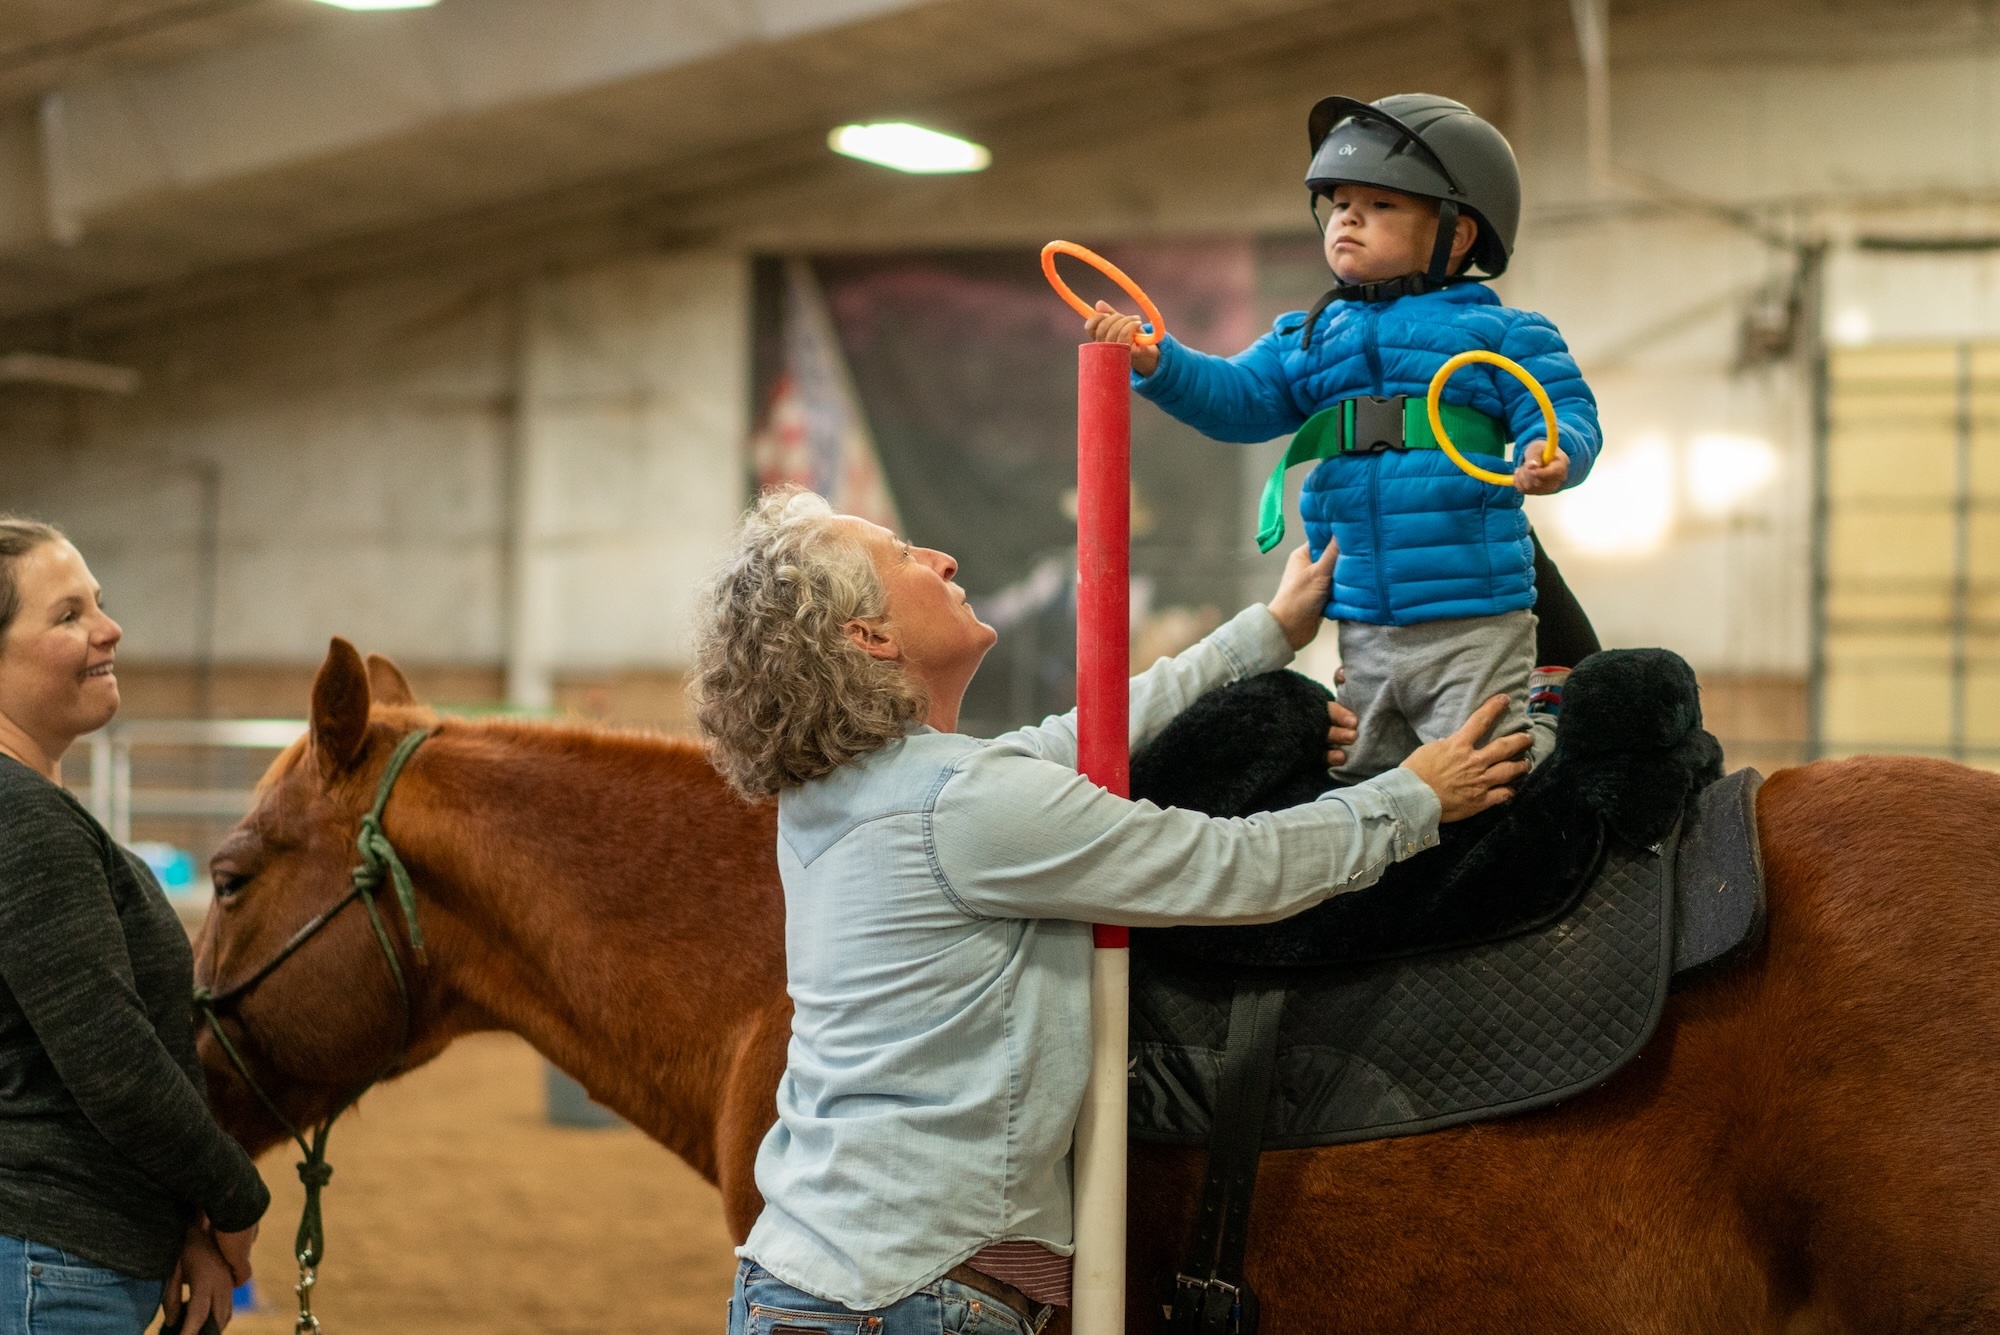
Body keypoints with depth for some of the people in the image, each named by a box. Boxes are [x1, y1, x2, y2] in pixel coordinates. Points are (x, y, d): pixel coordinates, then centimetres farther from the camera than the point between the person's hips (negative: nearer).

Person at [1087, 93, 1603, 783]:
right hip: (1363, 630, 6)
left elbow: (1567, 416, -6)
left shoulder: (1499, 334, 0)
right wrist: (1156, 361, -11)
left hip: (1473, 625, -6)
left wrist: (1554, 457, -29)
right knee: (1365, 772, 14)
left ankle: (1552, 736, 19)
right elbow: (1236, 398, 5)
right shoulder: (1308, 340, 14)